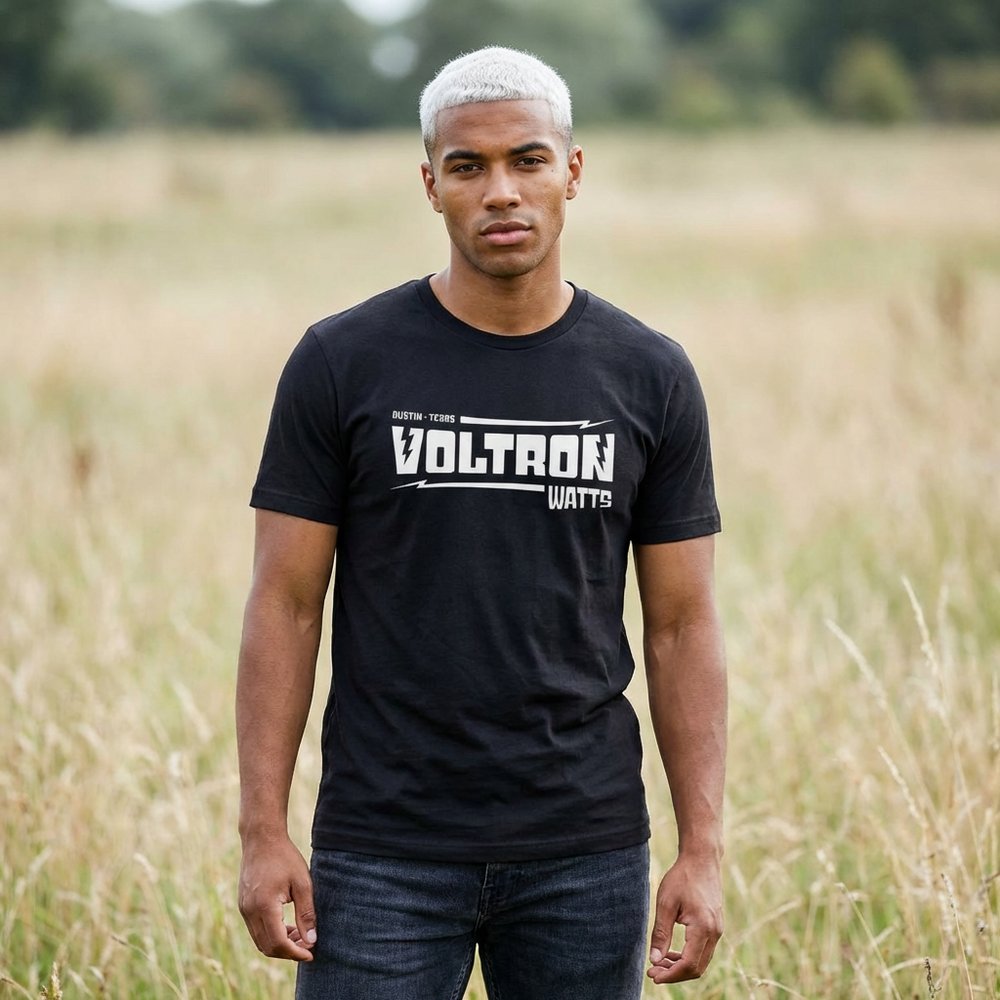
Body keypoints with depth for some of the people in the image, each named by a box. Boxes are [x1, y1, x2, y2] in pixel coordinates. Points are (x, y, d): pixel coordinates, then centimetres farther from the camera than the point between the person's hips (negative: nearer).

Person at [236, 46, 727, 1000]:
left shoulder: (649, 378, 3)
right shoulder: (343, 363, -1)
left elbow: (682, 624, 5)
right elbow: (286, 603, -1)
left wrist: (703, 848, -1)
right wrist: (264, 833, -7)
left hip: (584, 851, 2)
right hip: (386, 850, -2)